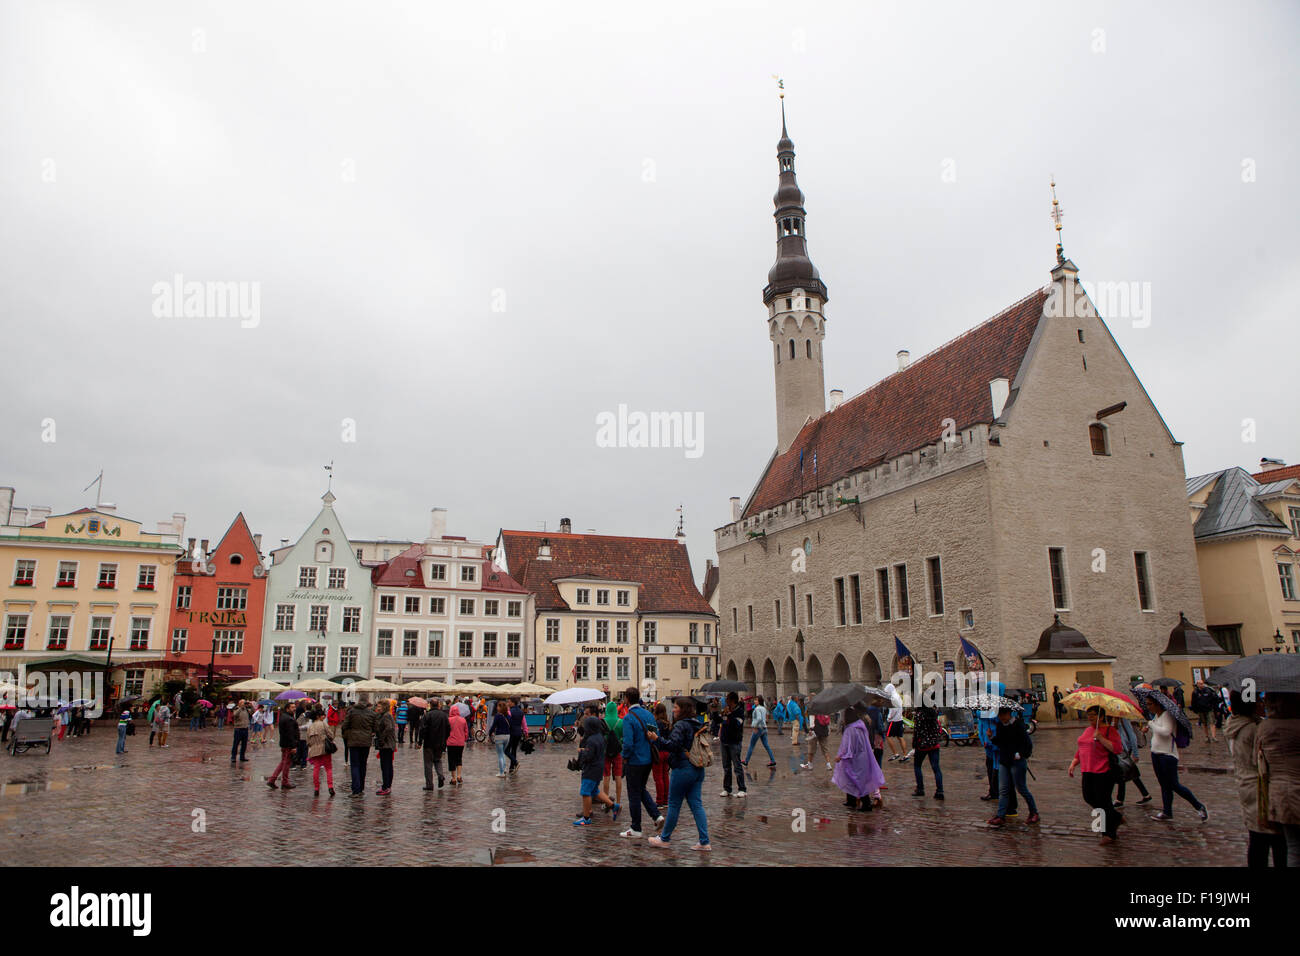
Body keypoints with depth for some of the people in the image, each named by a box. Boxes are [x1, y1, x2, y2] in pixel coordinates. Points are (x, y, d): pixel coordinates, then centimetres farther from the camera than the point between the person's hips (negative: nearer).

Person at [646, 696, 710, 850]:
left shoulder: (680, 725, -14)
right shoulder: (697, 724, 12)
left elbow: (674, 745, -24)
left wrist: (657, 738, -16)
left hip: (683, 769, -8)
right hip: (698, 769, 8)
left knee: (674, 805, 5)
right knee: (696, 805, 8)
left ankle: (664, 838, 18)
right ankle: (704, 842, 4)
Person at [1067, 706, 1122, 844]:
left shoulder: (1109, 730, -8)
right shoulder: (1087, 730, 16)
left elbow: (1117, 748, -20)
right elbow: (1080, 749, 23)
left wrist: (1100, 738, -23)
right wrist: (1073, 763, 15)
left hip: (1104, 772, -8)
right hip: (1088, 771, 8)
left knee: (1102, 800, -3)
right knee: (1089, 798, 10)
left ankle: (1109, 834, 11)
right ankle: (1117, 818, 30)